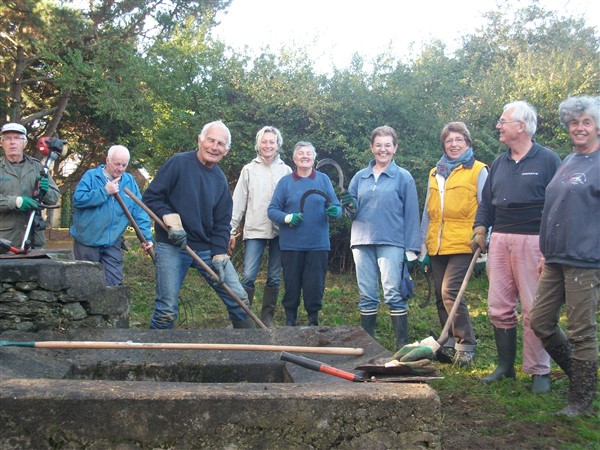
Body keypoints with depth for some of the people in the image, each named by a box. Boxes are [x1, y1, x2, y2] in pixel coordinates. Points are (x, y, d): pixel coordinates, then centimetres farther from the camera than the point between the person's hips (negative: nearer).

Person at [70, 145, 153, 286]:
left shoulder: (129, 181, 8)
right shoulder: (91, 176, -3)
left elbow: (139, 211, 4)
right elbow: (77, 199, -17)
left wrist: (146, 236, -5)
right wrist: (104, 192, -18)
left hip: (112, 244, 3)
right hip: (87, 242, -3)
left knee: (115, 284, 0)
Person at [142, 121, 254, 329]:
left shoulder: (220, 180, 9)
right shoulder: (178, 163, -7)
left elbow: (222, 223, 8)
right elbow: (150, 197, -8)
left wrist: (219, 256, -3)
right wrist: (171, 219, -20)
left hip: (209, 249, 5)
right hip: (172, 247, -5)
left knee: (239, 299, 2)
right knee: (167, 311, -4)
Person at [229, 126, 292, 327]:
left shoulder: (286, 171, 7)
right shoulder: (249, 169, 6)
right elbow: (238, 202, 5)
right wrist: (231, 231, 1)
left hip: (280, 231, 1)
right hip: (255, 230, -1)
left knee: (274, 278, 6)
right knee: (248, 276, -9)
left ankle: (267, 318, 16)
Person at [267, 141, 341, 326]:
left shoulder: (324, 179, 6)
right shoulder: (285, 182, 5)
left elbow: (336, 207, 5)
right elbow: (272, 210, 2)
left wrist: (335, 212, -18)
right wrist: (287, 218, -16)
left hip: (318, 244, 0)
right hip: (291, 245, 0)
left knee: (315, 285, 2)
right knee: (292, 285, 6)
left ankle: (313, 321, 17)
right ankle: (290, 321, 21)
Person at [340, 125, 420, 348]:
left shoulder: (403, 177, 3)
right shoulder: (360, 177, 13)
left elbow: (411, 215, 0)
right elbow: (353, 213, 15)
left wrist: (411, 250, -6)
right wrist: (350, 206, -9)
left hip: (391, 243, -4)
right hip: (362, 242, 4)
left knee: (393, 294, -9)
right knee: (366, 296, 8)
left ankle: (402, 345, -4)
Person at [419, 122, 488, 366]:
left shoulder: (478, 171, 0)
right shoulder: (435, 173, 15)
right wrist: (423, 247, 14)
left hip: (462, 245, -6)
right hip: (437, 247, 6)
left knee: (450, 293, -15)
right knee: (441, 297, 8)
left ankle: (466, 345, -2)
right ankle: (452, 343, 21)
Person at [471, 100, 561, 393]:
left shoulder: (547, 160, -3)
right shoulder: (499, 163, 16)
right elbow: (486, 201, 21)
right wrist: (480, 228, 6)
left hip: (532, 241, -6)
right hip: (499, 240, 6)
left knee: (534, 311, -3)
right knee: (499, 308, 8)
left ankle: (539, 371, 8)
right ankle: (505, 366, 20)